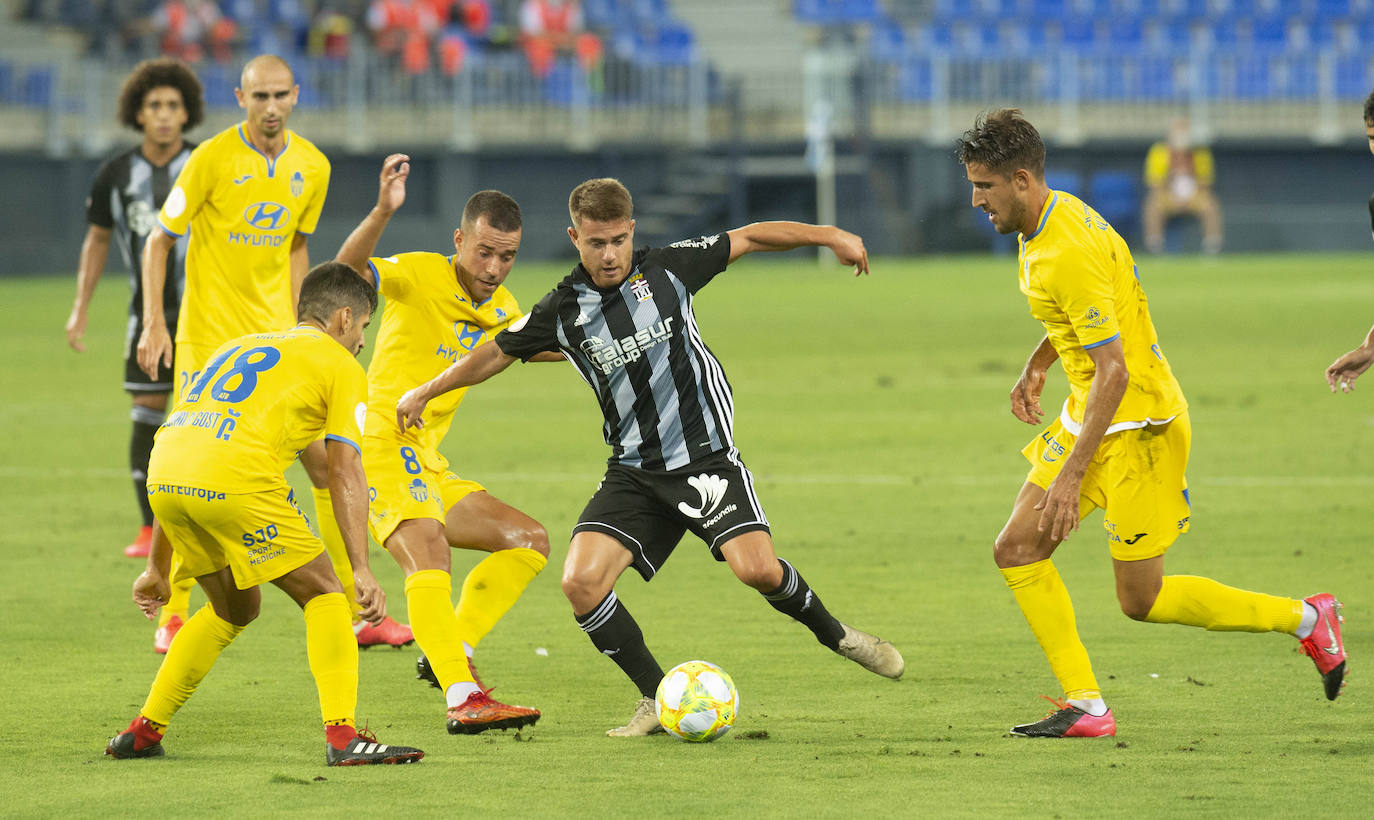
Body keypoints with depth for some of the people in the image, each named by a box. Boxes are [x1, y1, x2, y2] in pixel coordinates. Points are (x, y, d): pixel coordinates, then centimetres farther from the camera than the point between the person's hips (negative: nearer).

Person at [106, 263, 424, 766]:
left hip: (164, 476, 7)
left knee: (236, 607, 26)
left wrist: (157, 568, 37)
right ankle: (342, 735, -7)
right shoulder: (341, 366, 16)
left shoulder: (240, 347, 35)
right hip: (236, 479, -7)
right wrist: (362, 570, -2)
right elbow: (345, 472, 3)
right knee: (324, 595, 8)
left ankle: (143, 731, 27)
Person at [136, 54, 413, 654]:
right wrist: (154, 324, -11)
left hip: (278, 337, 4)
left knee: (325, 462, -1)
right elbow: (159, 241, -4)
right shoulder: (212, 160, -10)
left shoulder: (311, 166, 4)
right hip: (210, 337, -4)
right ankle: (172, 615, 9)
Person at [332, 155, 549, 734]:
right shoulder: (420, 275, -12)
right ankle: (464, 700, -41)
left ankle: (450, 652, 1)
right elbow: (348, 272, -30)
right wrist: (383, 213, -47)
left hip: (430, 467, 9)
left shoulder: (501, 309, 11)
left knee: (529, 542, 8)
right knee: (427, 553, -30)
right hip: (382, 445, -9)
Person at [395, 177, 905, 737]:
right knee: (580, 581, -16)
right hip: (633, 473, 2)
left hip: (705, 455, -2)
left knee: (757, 567, -22)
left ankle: (835, 635, 9)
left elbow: (749, 238, 5)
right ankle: (657, 699, -2)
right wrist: (426, 392, 21)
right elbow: (496, 354, 15)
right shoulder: (562, 312, 0)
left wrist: (828, 235, -1)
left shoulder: (668, 269, -2)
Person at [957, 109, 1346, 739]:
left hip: (1139, 425, -10)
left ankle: (1304, 618, 12)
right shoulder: (1052, 217, 5)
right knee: (1017, 551, 1)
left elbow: (1113, 370, -28)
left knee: (1142, 600, -2)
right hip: (1090, 417, 10)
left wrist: (1071, 476, -29)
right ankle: (1085, 706, 3)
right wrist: (1036, 367, 17)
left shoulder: (1069, 254, -26)